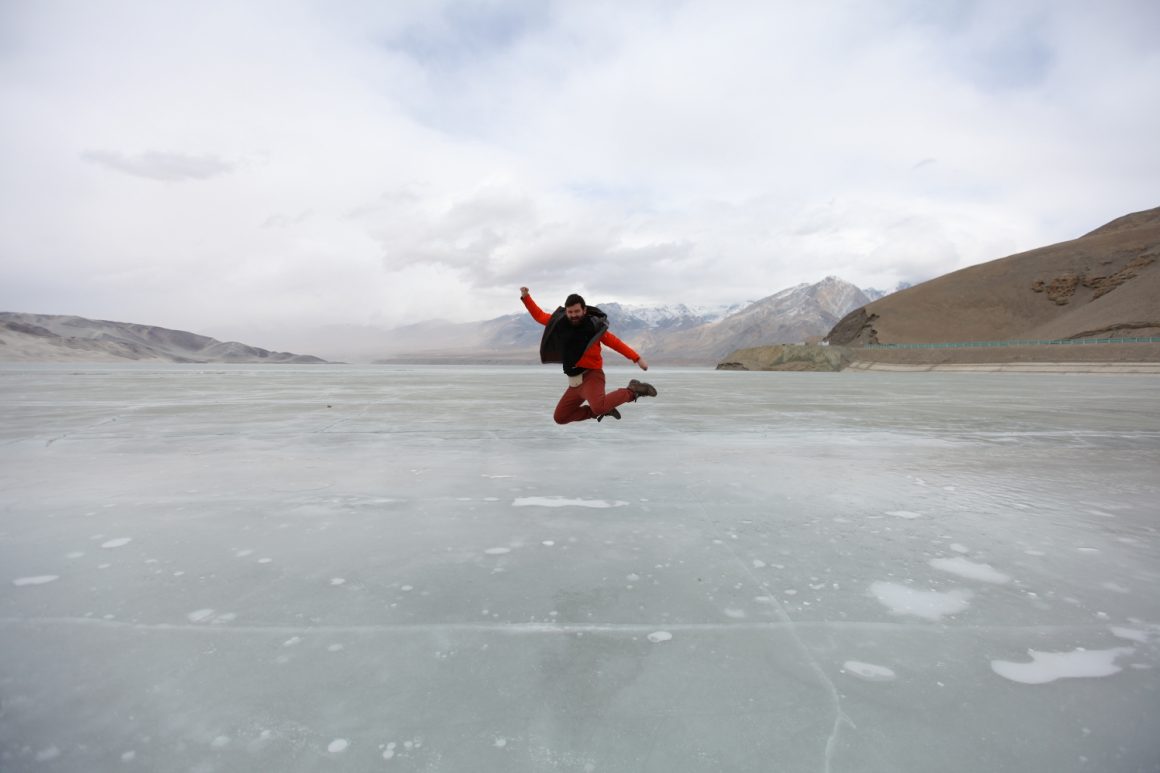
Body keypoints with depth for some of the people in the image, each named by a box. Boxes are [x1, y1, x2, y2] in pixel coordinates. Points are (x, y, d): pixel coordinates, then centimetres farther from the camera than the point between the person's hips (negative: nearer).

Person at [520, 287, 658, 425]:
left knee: (599, 408, -37)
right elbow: (539, 315, 17)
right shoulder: (560, 321, 3)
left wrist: (637, 358, -11)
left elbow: (616, 343, -6)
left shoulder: (594, 326, -10)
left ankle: (632, 390, -12)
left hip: (591, 376, -7)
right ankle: (604, 408, 20)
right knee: (560, 417, 15)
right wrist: (526, 296, 8)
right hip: (575, 382, 7)